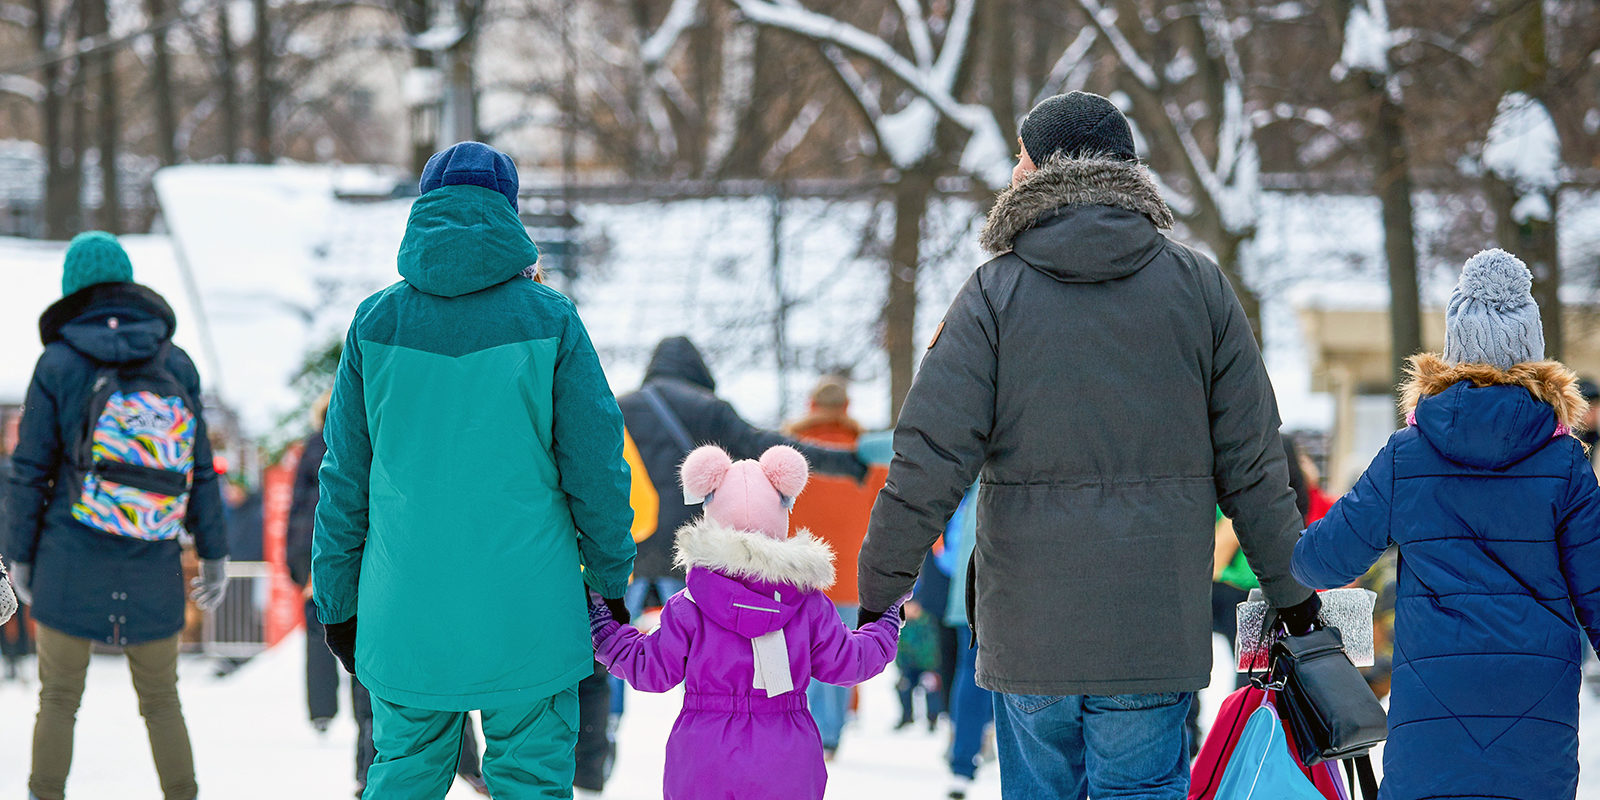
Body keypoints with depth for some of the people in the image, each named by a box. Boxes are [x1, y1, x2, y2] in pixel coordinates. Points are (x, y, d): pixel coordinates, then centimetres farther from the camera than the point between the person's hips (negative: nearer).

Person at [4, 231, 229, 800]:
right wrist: (214, 555, 8)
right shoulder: (177, 365, 0)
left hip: (72, 563, -2)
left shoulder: (59, 365, -6)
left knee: (58, 700, 9)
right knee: (161, 700, 15)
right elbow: (199, 469, 1)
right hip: (153, 570, 2)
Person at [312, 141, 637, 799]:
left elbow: (345, 479, 4)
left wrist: (336, 599, 13)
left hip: (405, 615, 2)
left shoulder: (376, 323, 0)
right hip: (526, 614, -2)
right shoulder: (547, 320, -5)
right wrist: (612, 579, 10)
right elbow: (595, 466, -3)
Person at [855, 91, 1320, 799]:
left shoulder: (995, 295, -4)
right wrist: (1291, 589, 15)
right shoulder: (1199, 287, 3)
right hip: (1157, 627, 1)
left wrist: (878, 589, 2)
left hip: (1028, 626, -1)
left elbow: (929, 462, -8)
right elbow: (1251, 463, 5)